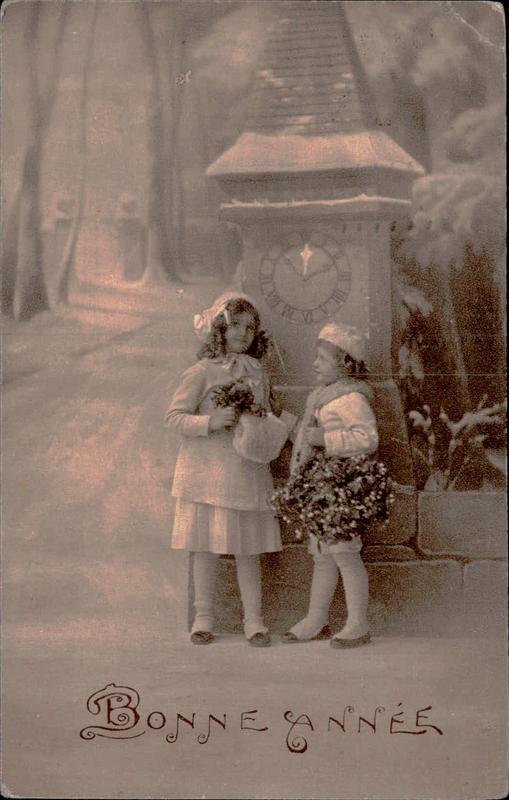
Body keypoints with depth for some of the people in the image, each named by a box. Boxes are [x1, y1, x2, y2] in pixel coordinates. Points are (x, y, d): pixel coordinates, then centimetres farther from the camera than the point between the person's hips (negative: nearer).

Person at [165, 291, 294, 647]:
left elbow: (271, 414, 23)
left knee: (248, 549, 5)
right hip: (207, 470, -3)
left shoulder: (258, 373, 11)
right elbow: (174, 415, -7)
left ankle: (254, 620, 12)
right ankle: (204, 618, 15)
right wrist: (210, 421, -22)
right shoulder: (203, 372, -4)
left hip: (248, 471, 4)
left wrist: (299, 424, 7)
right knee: (206, 546, 2)